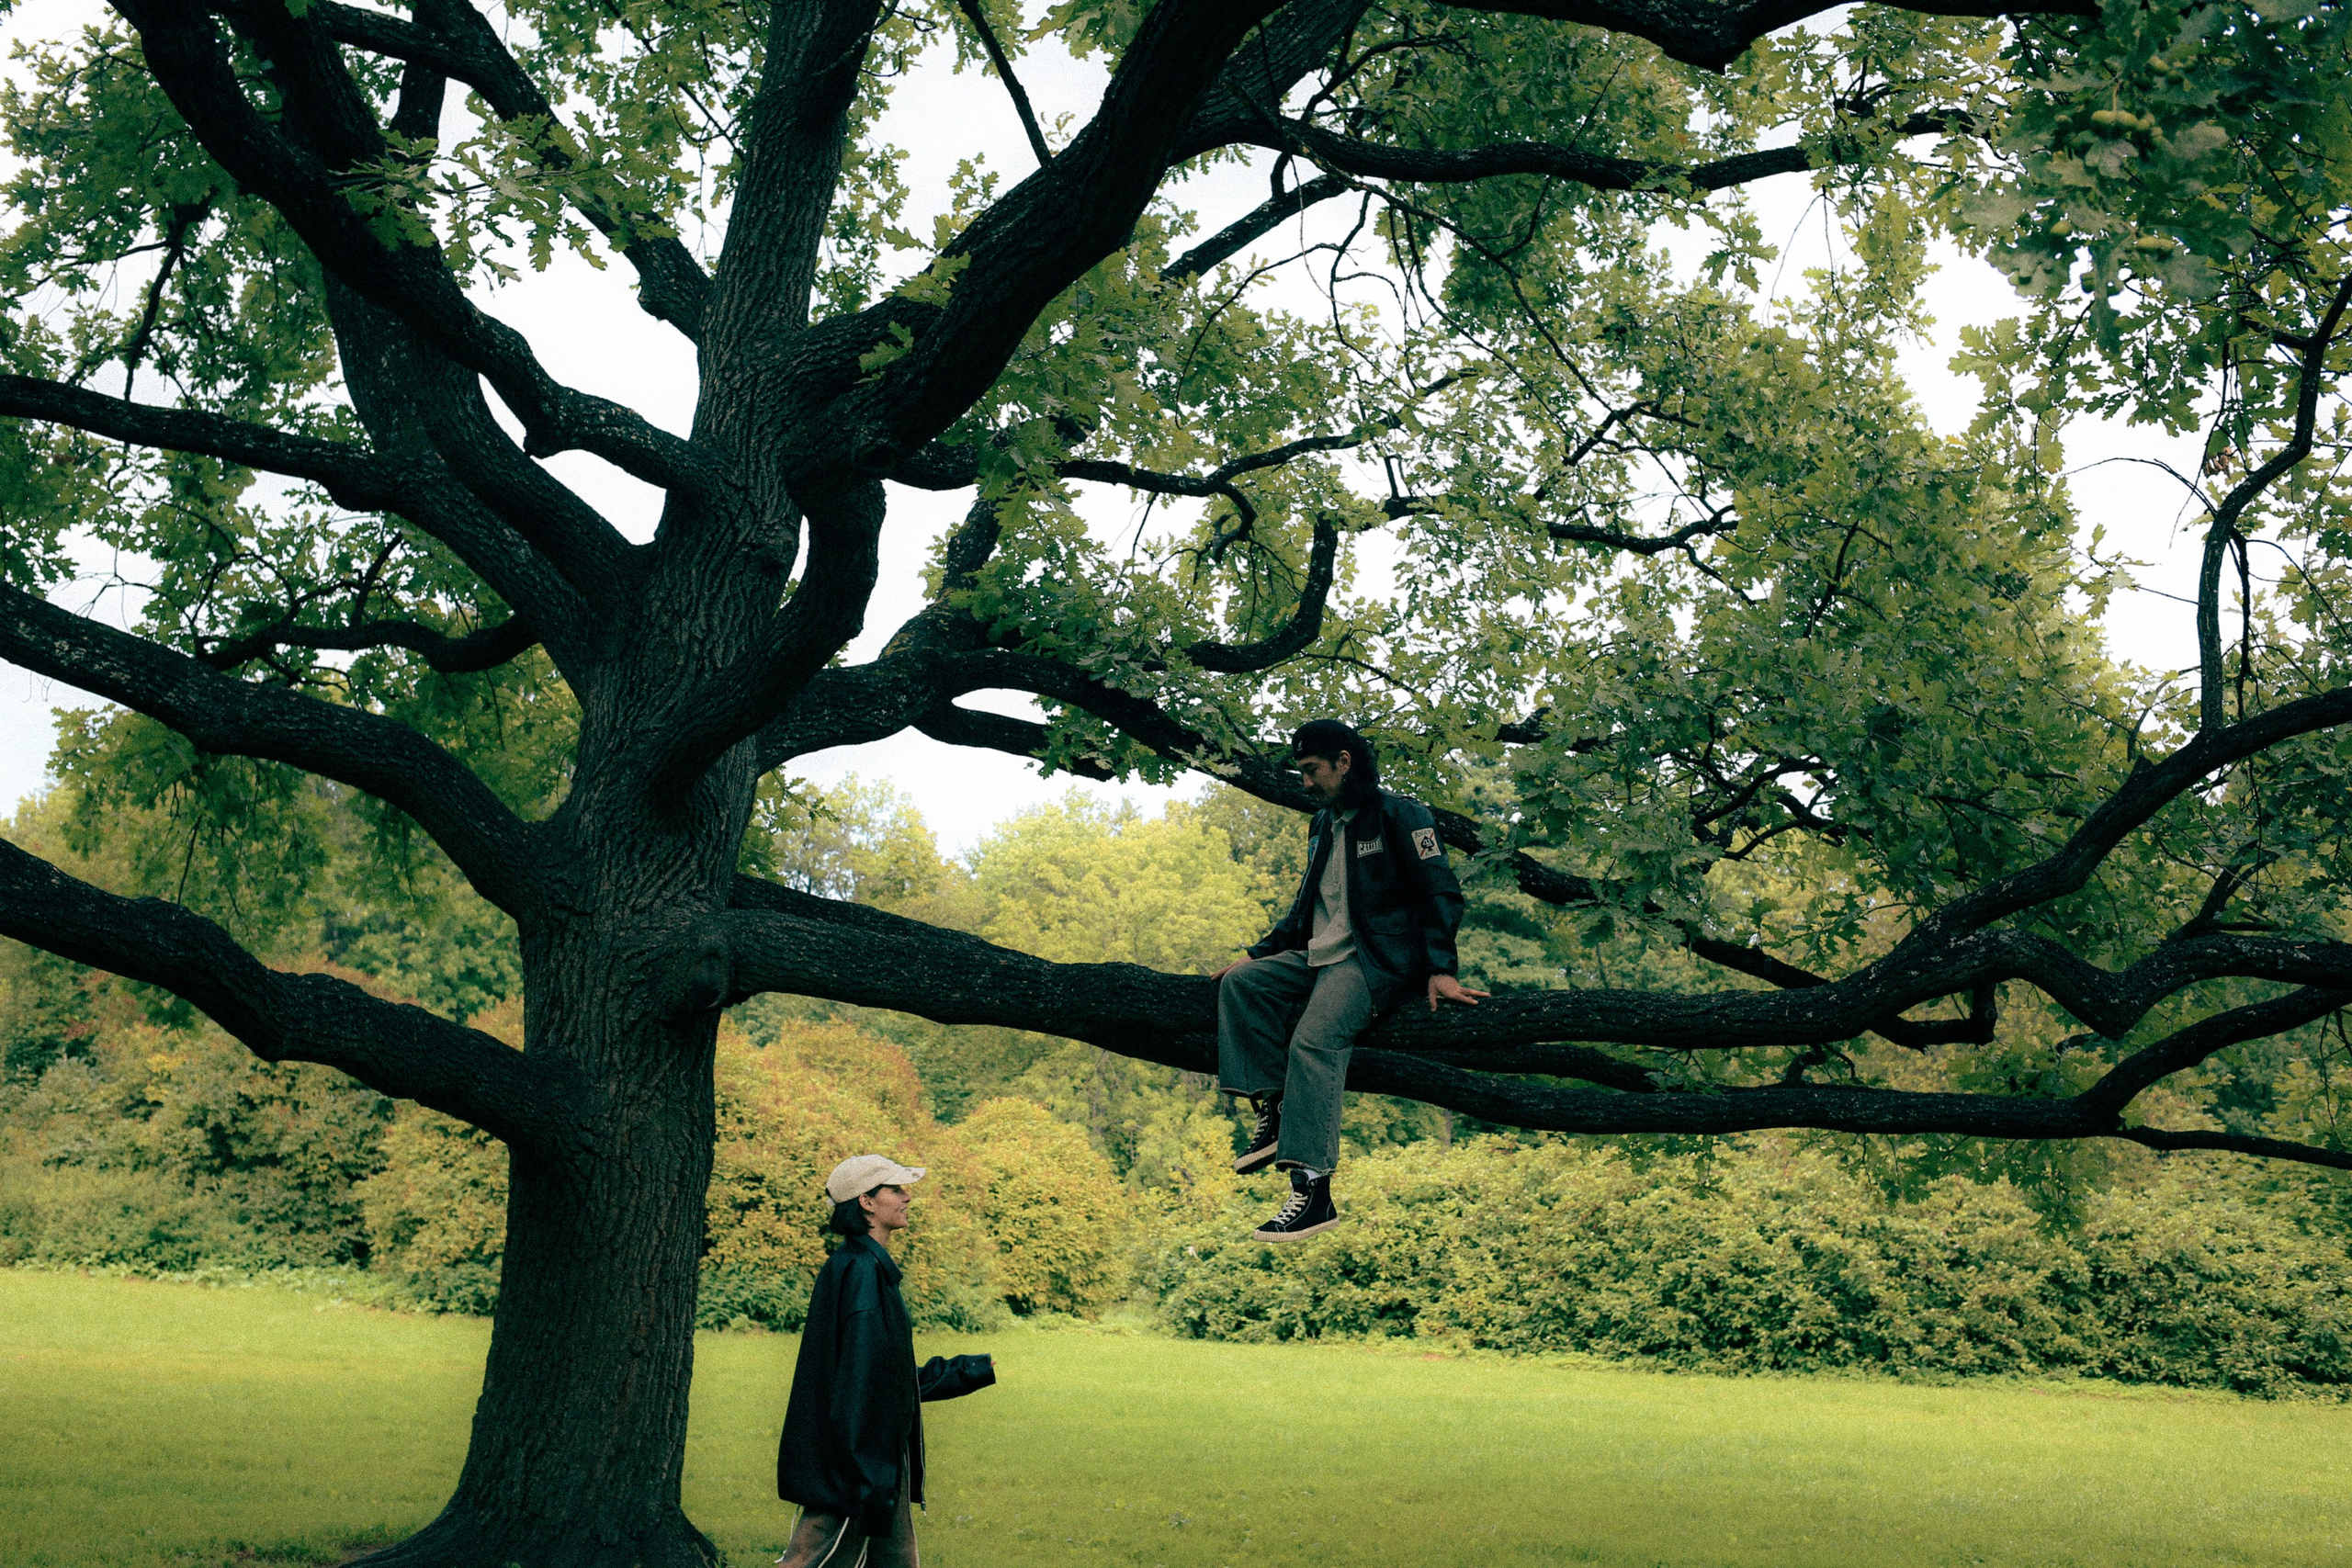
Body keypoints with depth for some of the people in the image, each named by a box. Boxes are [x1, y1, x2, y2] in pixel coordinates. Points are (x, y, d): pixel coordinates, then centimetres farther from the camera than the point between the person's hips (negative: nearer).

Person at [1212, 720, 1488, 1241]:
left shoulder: (1399, 816, -4)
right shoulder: (1322, 825, 21)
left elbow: (1441, 893, -8)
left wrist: (1440, 970, -19)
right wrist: (1256, 955, 21)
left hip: (1375, 960, -9)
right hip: (1318, 957, 9)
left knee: (1314, 1040, -30)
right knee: (1239, 983, -13)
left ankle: (1313, 1192, -36)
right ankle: (1272, 1109, -16)